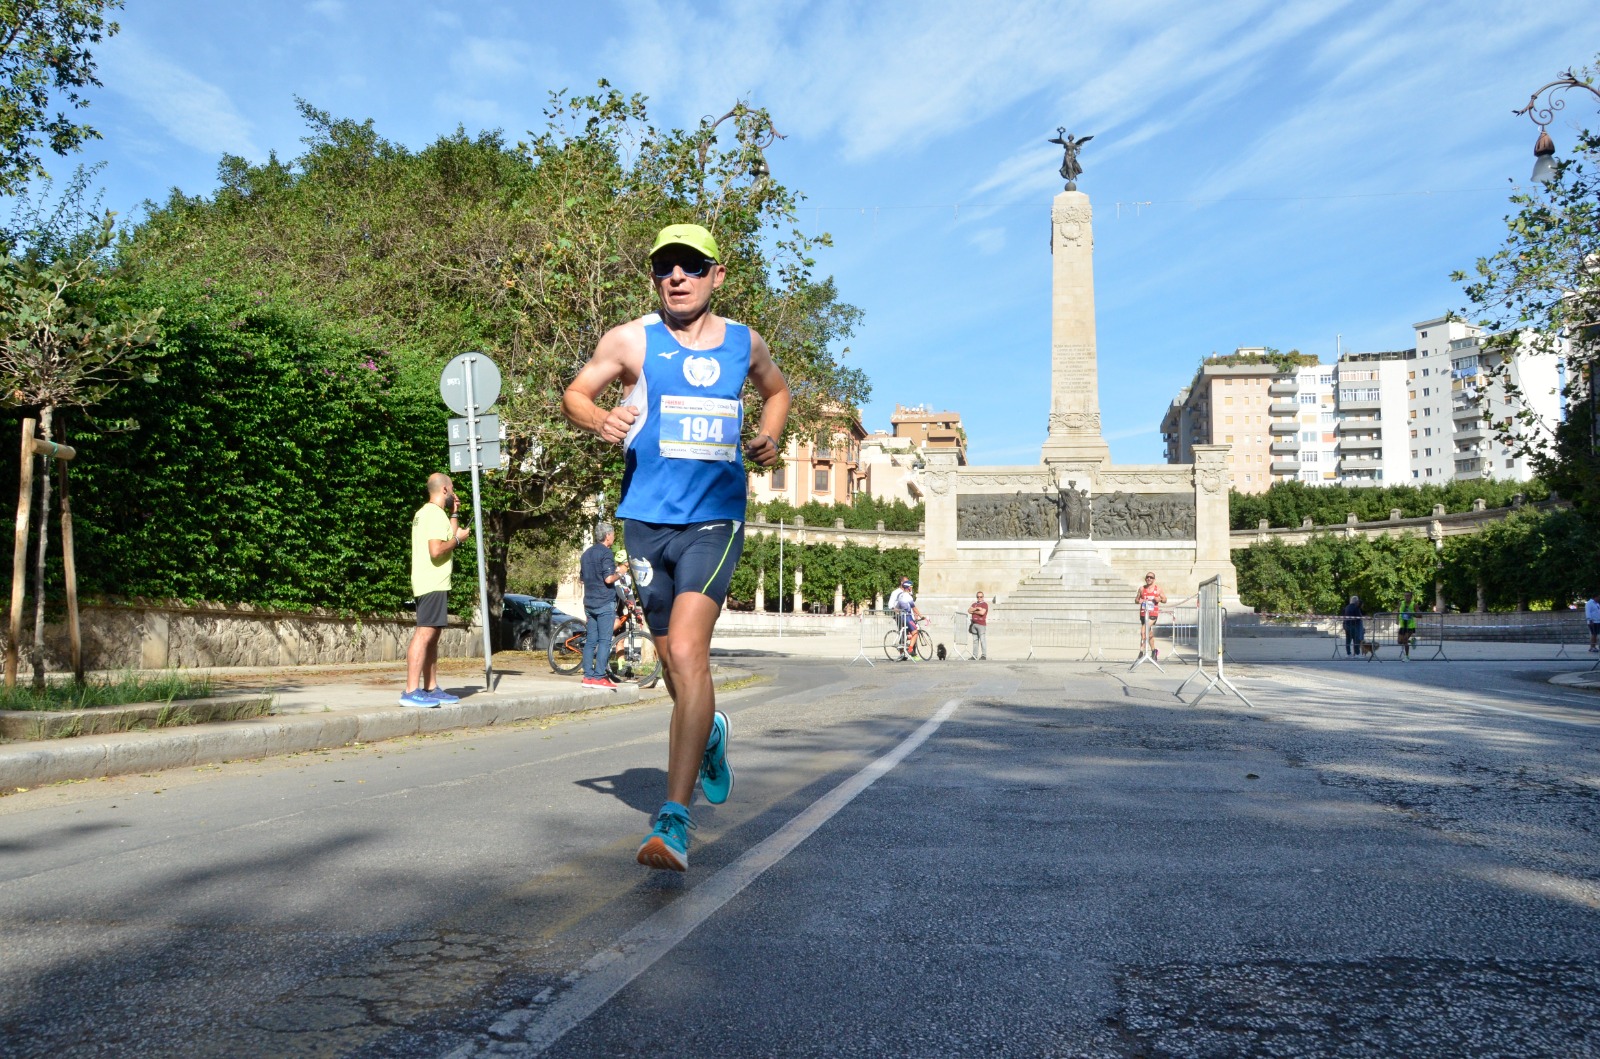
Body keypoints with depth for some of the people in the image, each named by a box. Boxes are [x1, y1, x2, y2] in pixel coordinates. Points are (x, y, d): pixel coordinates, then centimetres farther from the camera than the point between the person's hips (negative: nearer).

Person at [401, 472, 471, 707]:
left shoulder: (424, 513, 19)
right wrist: (458, 539, -9)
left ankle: (431, 689, 17)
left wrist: (454, 514, 23)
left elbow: (448, 538, 24)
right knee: (424, 634, -15)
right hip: (433, 584, -11)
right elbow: (437, 550, -24)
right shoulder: (436, 514, -13)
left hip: (429, 584, 11)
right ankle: (411, 692, -19)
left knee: (431, 636, 13)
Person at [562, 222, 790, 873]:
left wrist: (770, 436, 8)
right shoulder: (631, 340, 3)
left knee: (687, 653, -18)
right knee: (673, 657, 13)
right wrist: (599, 418, -15)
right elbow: (573, 394, 7)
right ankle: (709, 732, 47)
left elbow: (777, 391, 28)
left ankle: (674, 820, -17)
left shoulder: (745, 343, 9)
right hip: (646, 519, 2)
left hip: (715, 520, -1)